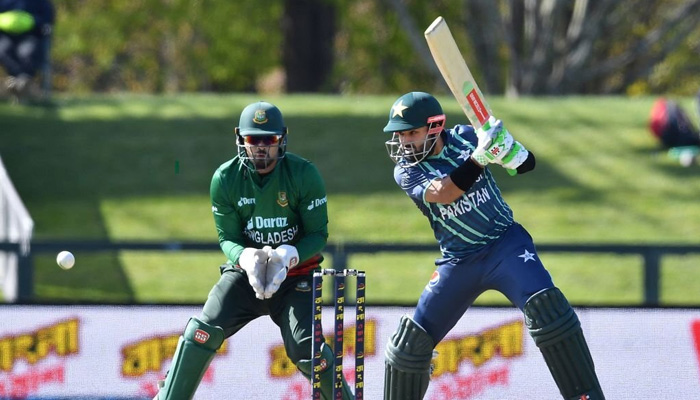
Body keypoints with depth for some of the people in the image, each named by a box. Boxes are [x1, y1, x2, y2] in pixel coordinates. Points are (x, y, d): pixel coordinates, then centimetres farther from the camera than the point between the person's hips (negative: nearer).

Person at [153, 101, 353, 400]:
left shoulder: (304, 174, -13)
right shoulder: (225, 179, -8)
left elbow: (318, 233, -10)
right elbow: (227, 238, -5)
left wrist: (287, 257, -30)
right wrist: (246, 258, -29)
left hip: (295, 274, -2)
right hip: (245, 271, 2)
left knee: (305, 348, -19)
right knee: (202, 332, -17)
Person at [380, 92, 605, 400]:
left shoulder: (466, 137, -4)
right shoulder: (405, 170, -6)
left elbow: (527, 164, -3)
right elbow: (442, 194, -26)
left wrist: (508, 149, -27)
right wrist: (480, 156, -39)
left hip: (505, 243, -2)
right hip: (459, 263, 2)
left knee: (545, 305, -27)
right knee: (411, 341, 1)